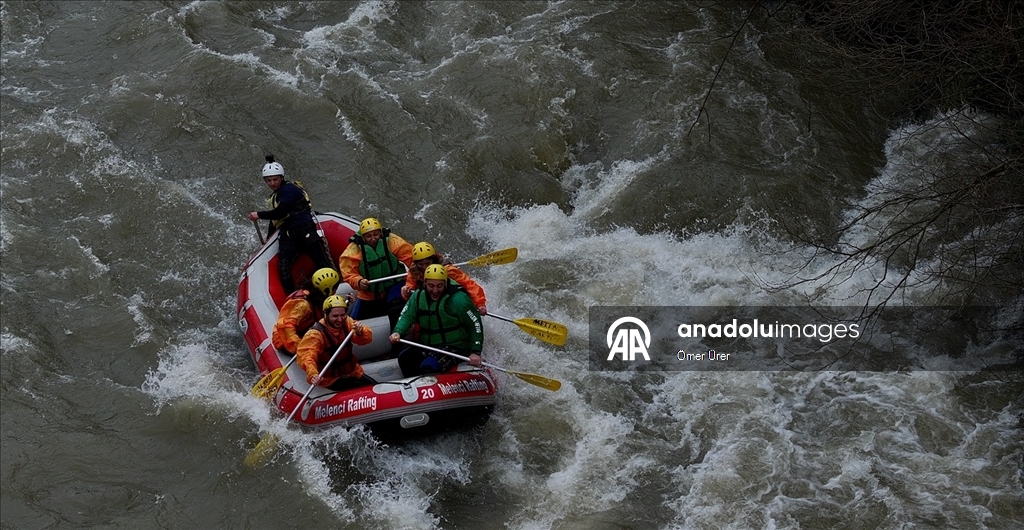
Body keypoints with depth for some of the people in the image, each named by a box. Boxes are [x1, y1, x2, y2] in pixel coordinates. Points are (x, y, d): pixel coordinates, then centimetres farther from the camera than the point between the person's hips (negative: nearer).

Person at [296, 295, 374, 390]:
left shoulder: (347, 322, -3)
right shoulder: (315, 334, -21)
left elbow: (367, 338, -8)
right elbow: (306, 355, -35)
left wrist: (360, 332, -32)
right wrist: (313, 374, -55)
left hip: (352, 372, 6)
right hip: (331, 380, -6)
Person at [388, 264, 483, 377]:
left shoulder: (458, 299, -16)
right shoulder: (418, 296, 0)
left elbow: (475, 324, -11)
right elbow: (407, 316, 0)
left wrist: (476, 352, -14)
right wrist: (397, 332, -22)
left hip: (455, 347, -6)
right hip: (427, 346, 6)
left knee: (428, 367, -29)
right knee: (404, 358, -14)